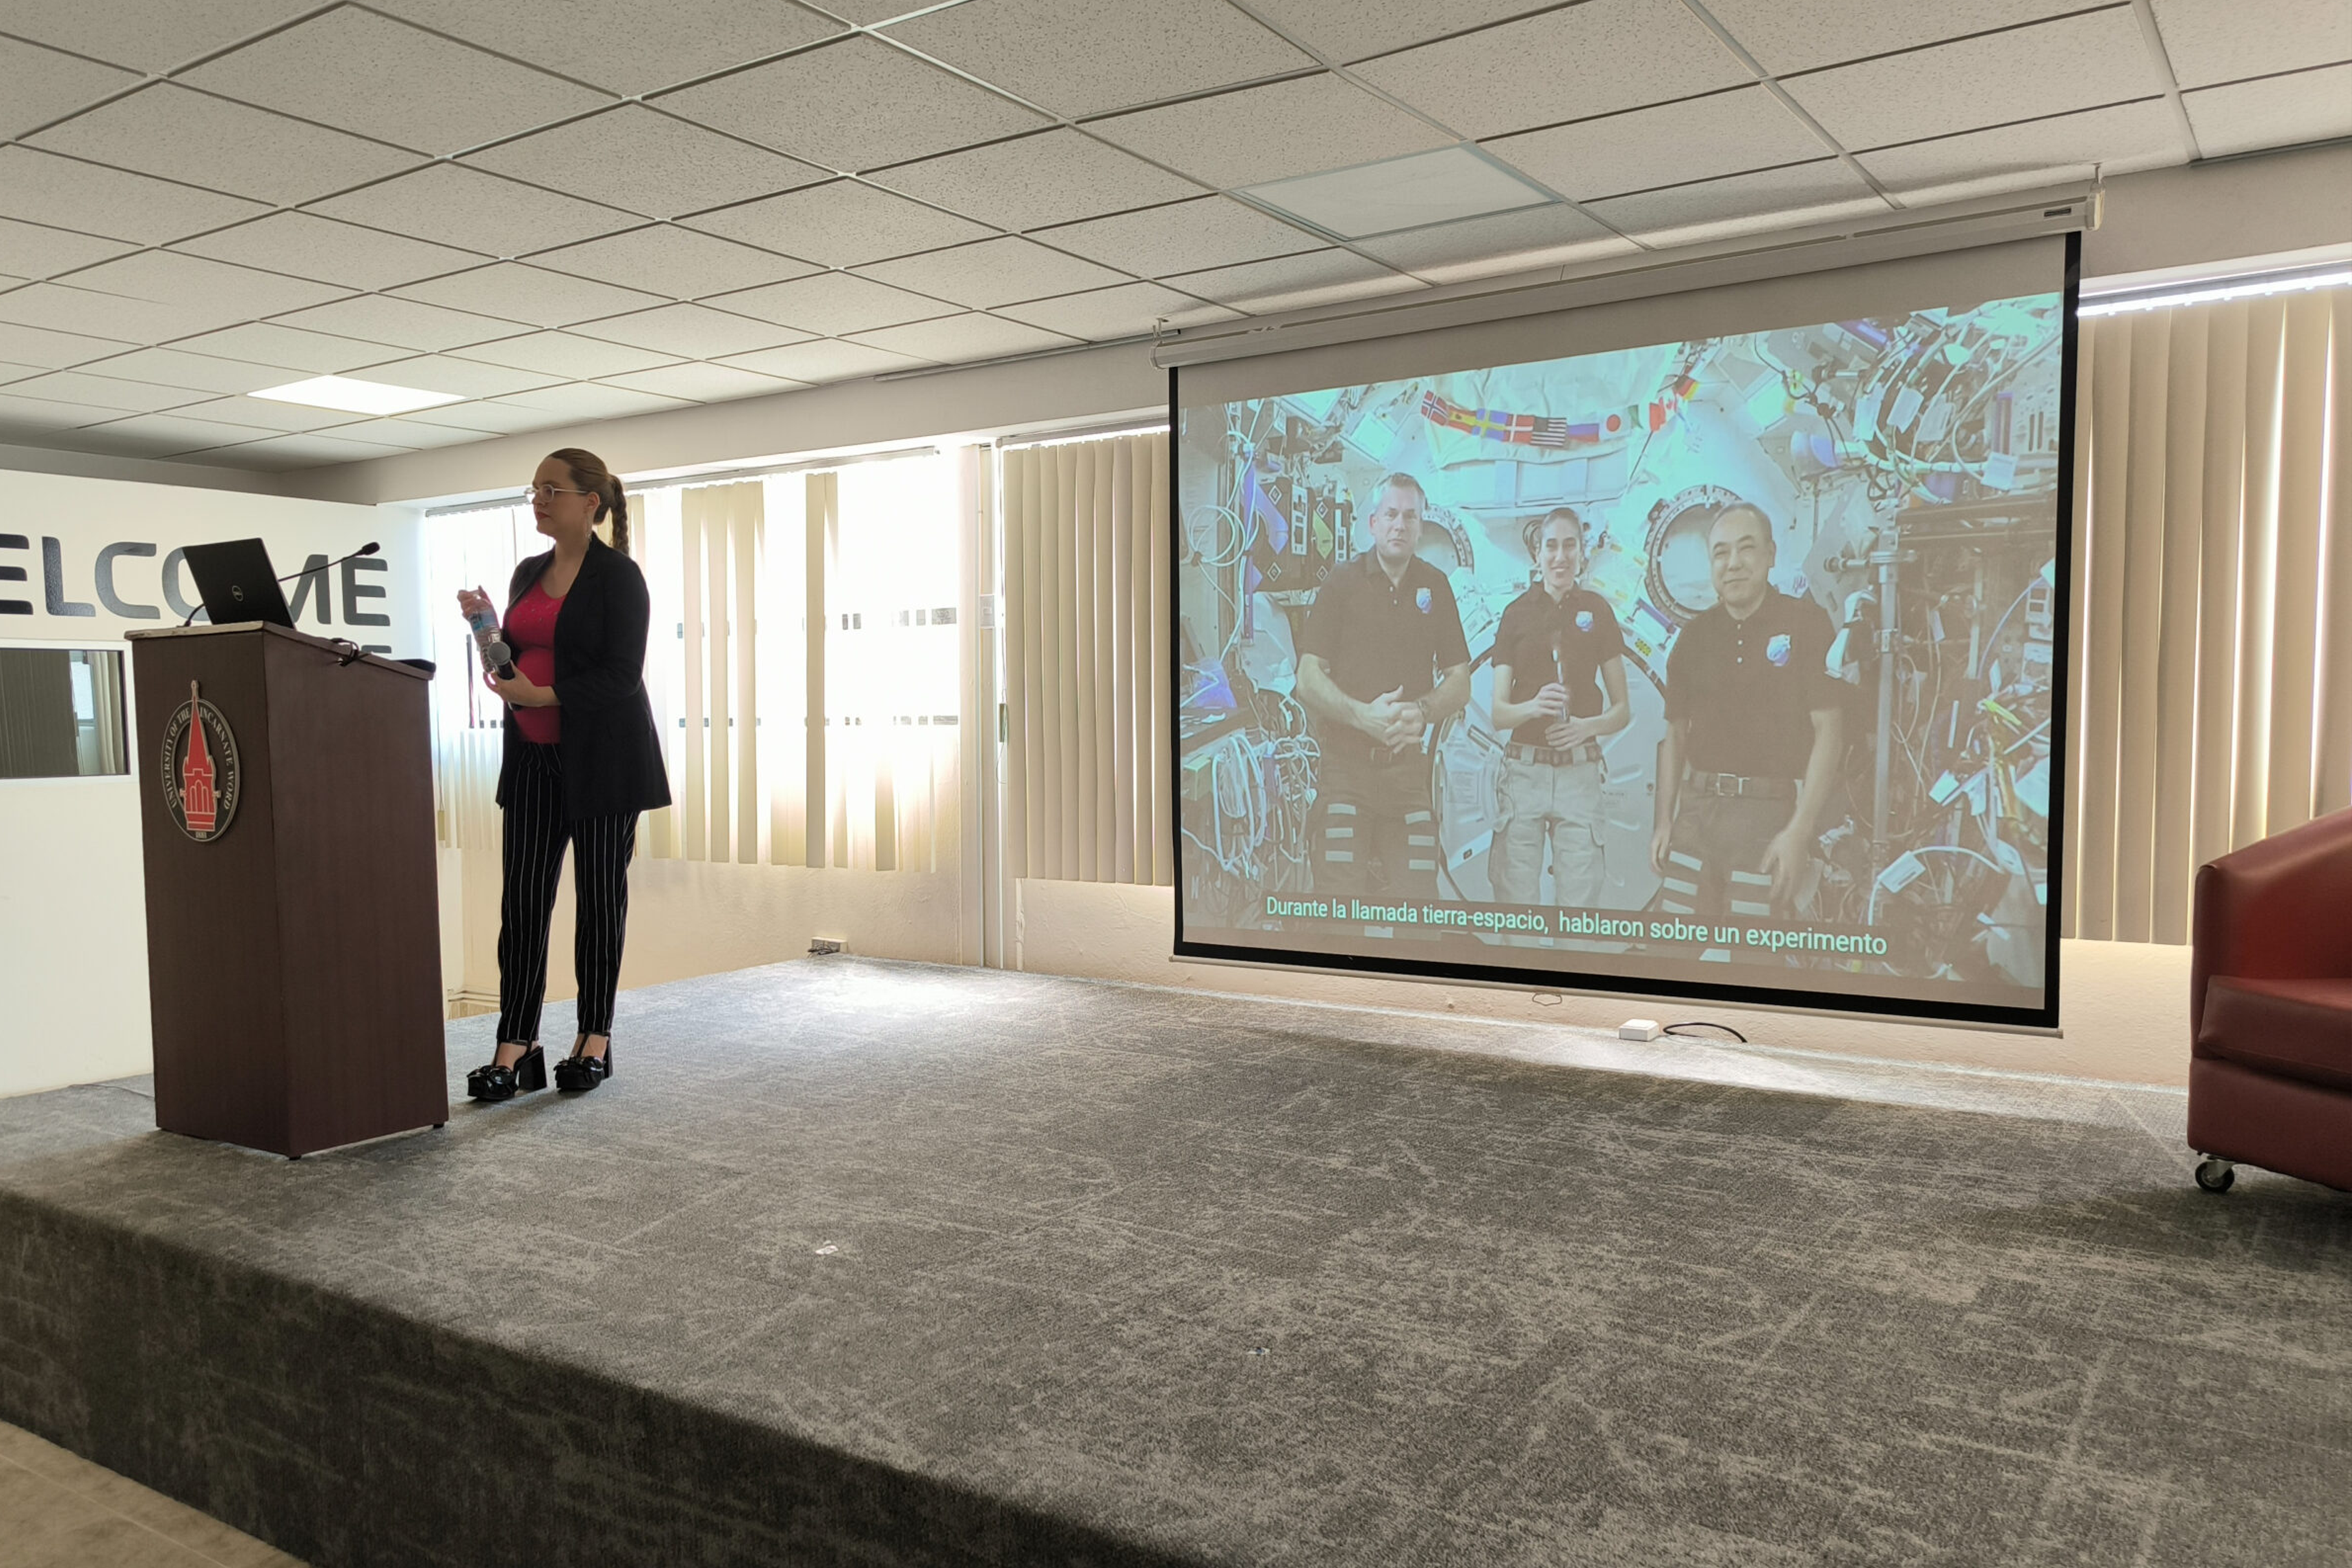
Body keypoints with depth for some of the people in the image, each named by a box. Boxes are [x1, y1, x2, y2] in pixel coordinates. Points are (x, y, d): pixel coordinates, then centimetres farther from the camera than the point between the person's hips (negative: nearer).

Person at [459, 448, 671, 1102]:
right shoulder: (528, 574, 13)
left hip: (601, 757, -6)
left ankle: (595, 1041, 14)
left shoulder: (618, 575, -8)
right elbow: (517, 662, 18)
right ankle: (516, 1046, 4)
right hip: (534, 756, 6)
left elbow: (622, 676, -15)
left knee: (600, 893, 3)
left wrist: (544, 695, -23)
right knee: (522, 898, 1)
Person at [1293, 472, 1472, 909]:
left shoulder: (1436, 587, 12)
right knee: (1339, 902, -9)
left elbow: (1460, 682, 12)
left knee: (1417, 903, -2)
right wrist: (1363, 715, -19)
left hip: (1409, 767, 3)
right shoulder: (1341, 583, 4)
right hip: (1344, 763, -3)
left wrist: (1420, 712, -9)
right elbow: (1308, 681, -3)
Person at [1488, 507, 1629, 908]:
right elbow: (1498, 713, 3)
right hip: (1524, 767, 0)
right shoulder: (1517, 614, 6)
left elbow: (1623, 710, 9)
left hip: (1580, 772, 0)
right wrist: (1534, 706, -17)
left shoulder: (1597, 611, 6)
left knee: (1579, 903, 0)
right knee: (1515, 901, -1)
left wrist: (1589, 726, -11)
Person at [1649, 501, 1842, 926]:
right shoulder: (1695, 636, 12)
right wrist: (1664, 820, 9)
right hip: (1696, 809, 4)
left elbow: (1828, 732, -6)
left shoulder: (1806, 624, -2)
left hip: (1768, 812, -4)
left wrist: (1799, 832, -13)